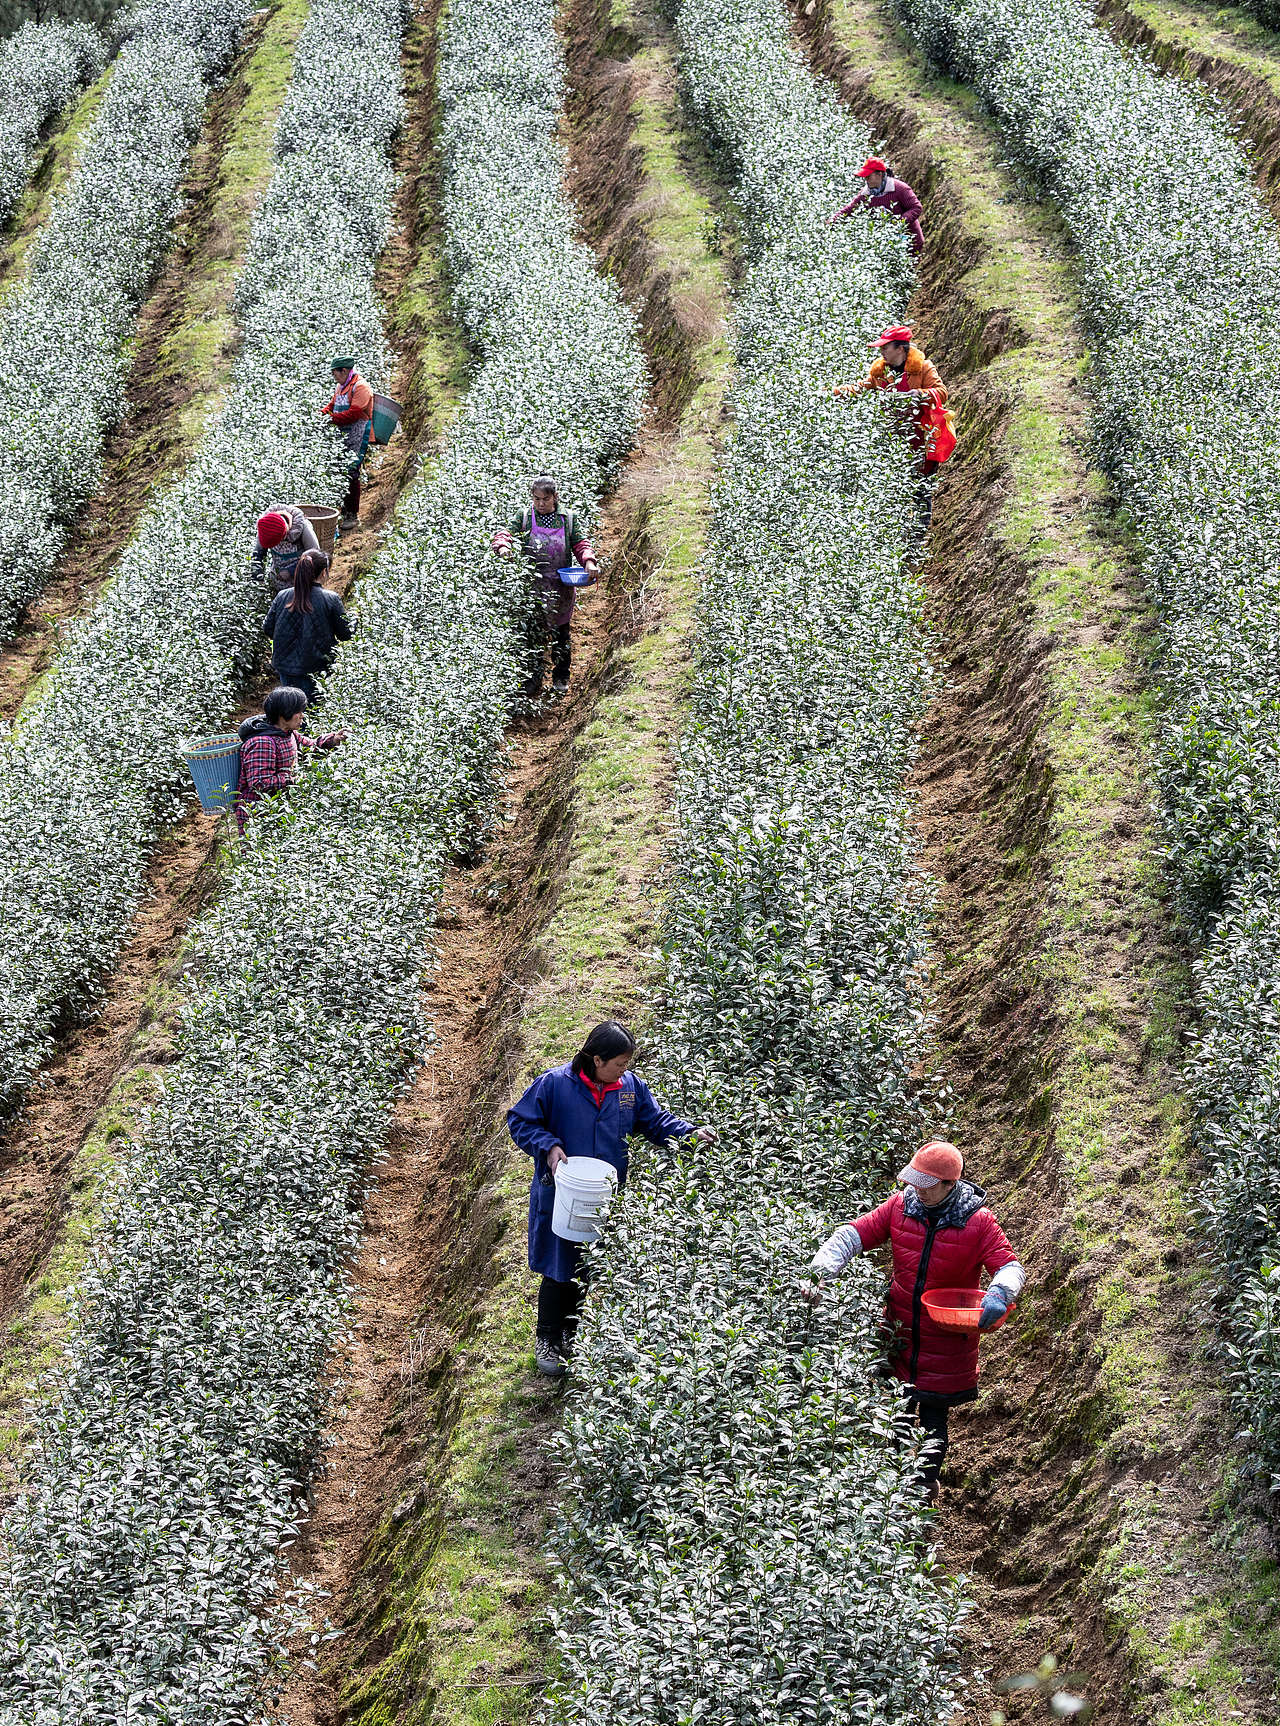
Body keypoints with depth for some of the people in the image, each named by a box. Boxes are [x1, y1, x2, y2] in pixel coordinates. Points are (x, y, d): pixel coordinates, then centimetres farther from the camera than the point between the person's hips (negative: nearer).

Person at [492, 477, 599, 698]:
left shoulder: (569, 518, 3)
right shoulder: (524, 517, 1)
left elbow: (580, 543, 2)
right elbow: (505, 532, -5)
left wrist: (589, 561, -18)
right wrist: (502, 546, -28)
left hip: (561, 586, 1)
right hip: (532, 586, -1)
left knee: (560, 631, 11)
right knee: (533, 632, -2)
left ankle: (561, 677, 26)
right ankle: (533, 681, 7)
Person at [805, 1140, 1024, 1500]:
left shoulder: (977, 1222, -14)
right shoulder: (901, 1207, -6)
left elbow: (1010, 1268, -15)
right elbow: (852, 1236, -9)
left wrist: (998, 1294, -39)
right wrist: (820, 1272, -25)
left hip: (947, 1346, -3)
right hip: (900, 1336, 3)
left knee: (933, 1422, 8)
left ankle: (925, 1489, 28)